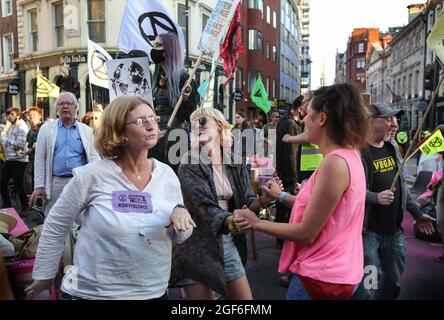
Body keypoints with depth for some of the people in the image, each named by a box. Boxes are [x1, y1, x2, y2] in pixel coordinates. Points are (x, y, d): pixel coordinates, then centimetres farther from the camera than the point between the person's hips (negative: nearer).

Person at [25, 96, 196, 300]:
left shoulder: (167, 174, -4)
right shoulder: (93, 175, -14)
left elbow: (179, 237, 3)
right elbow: (56, 225, -2)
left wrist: (180, 211, -18)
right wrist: (44, 275, 5)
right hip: (91, 292, -3)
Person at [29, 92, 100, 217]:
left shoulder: (86, 130, 8)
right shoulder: (46, 128, 7)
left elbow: (94, 157, 6)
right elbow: (40, 159, 5)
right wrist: (38, 186, -1)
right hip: (55, 182, 0)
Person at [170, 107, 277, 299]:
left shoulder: (235, 163, 4)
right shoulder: (189, 163, -9)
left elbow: (247, 202, 0)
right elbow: (202, 205, -22)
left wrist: (263, 200, -23)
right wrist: (228, 220, -40)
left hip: (228, 241, 4)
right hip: (197, 244, -4)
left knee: (244, 297, 11)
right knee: (200, 296, 6)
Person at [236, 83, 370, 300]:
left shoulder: (334, 163, -26)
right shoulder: (349, 156, 4)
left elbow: (306, 233, -22)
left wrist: (257, 223, -11)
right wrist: (282, 196, 18)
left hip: (322, 276, -9)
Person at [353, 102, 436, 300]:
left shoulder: (392, 147, 10)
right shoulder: (359, 151, -15)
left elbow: (401, 185, 18)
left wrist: (417, 214, 20)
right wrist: (376, 197, -32)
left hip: (395, 230, 8)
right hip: (368, 231, -8)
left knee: (393, 283, 18)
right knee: (365, 288, -4)